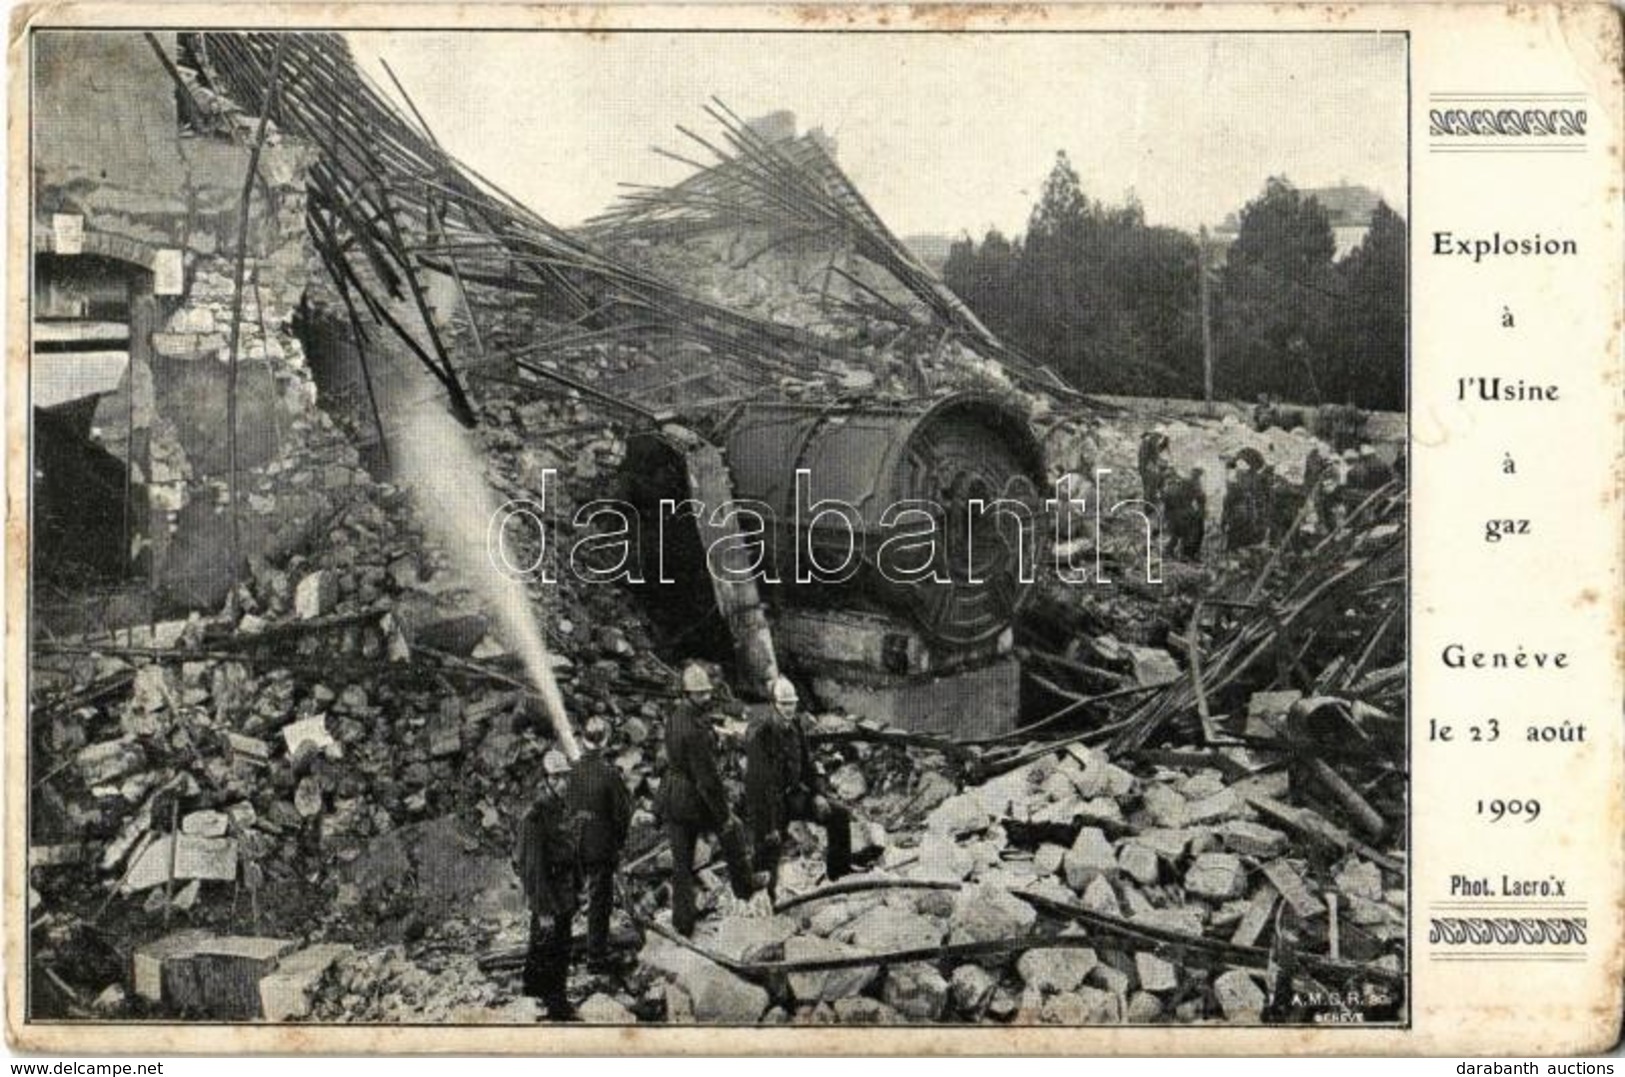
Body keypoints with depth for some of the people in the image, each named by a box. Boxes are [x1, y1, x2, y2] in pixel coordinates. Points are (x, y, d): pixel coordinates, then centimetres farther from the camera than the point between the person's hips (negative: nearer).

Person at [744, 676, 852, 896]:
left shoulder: (795, 724, -2)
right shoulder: (759, 731, -25)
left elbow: (806, 762, 12)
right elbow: (760, 780, -24)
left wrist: (816, 794, 2)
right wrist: (770, 826, -23)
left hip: (792, 794, 7)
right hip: (766, 799, -7)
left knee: (839, 816, 5)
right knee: (768, 861, -2)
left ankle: (839, 874, 18)